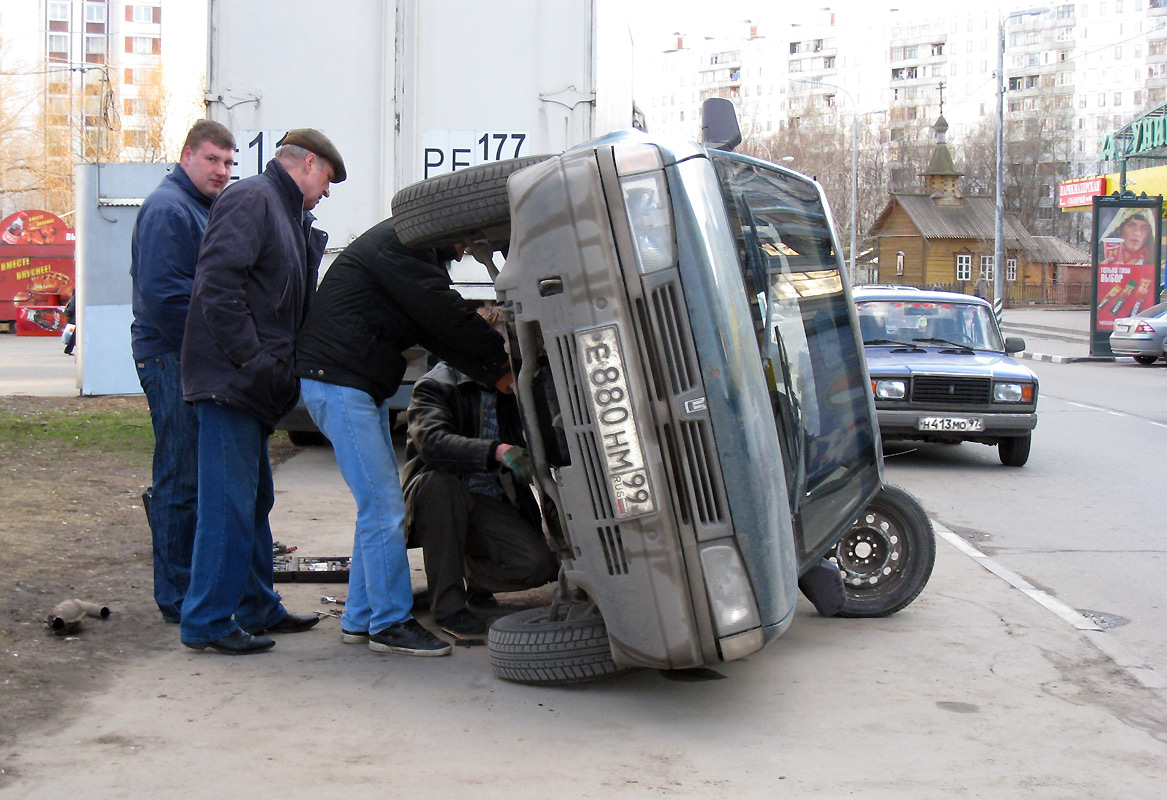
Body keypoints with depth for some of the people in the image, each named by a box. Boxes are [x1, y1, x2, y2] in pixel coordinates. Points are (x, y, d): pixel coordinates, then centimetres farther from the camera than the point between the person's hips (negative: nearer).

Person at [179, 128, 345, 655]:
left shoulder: (291, 216, 22)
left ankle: (258, 609, 26)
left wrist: (275, 365, 11)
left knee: (254, 500, 16)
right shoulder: (252, 199, -10)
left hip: (252, 385, 10)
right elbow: (217, 281, -21)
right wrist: (251, 359, -21)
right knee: (229, 503, -8)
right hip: (228, 379, -10)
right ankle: (206, 622, -3)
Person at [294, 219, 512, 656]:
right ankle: (391, 623, -2)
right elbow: (445, 317, -18)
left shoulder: (420, 252, 20)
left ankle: (360, 619, 18)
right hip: (337, 382, -11)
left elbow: (439, 333, 16)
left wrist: (495, 373, 6)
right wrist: (503, 356, -7)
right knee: (384, 508, -10)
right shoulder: (398, 244, -13)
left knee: (379, 506, 12)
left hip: (362, 387, 11)